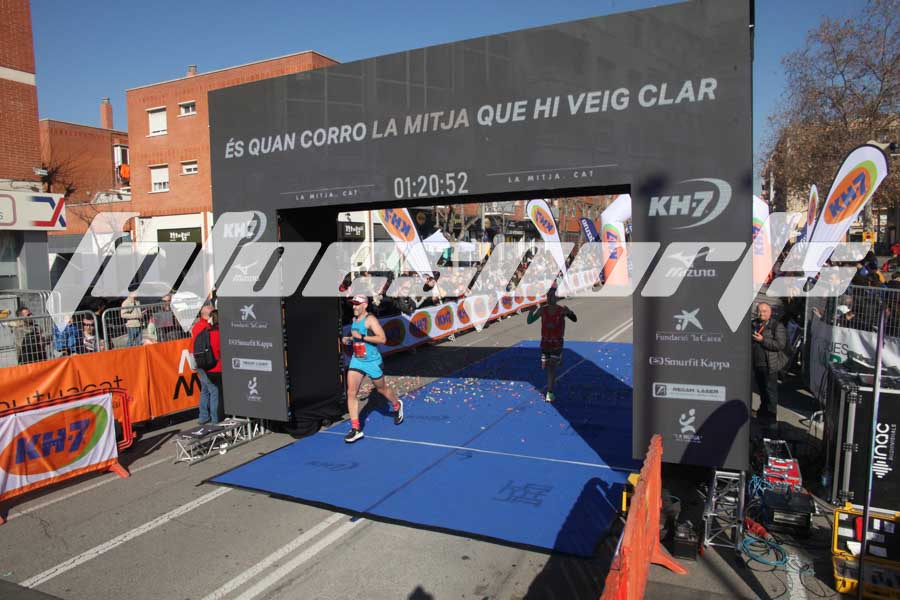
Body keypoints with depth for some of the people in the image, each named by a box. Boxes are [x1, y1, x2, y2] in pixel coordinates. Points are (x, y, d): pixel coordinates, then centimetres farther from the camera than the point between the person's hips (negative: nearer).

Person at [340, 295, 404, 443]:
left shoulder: (370, 319, -16)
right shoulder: (354, 319, 8)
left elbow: (382, 338, -26)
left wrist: (362, 337, -29)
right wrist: (349, 339, 5)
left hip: (372, 361, -6)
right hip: (356, 360, 6)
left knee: (381, 389, 14)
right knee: (351, 393, -7)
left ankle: (397, 405, 46)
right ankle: (355, 428, -4)